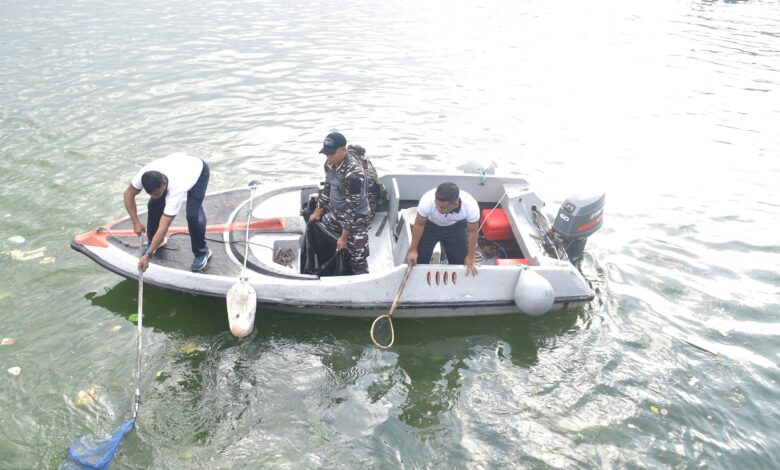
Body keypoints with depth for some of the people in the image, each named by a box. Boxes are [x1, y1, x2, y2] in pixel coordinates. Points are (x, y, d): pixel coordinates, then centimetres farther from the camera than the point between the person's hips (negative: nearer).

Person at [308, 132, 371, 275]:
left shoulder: (353, 173, -31)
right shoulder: (330, 163, -6)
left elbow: (352, 207, -27)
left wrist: (344, 237, -21)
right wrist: (318, 211, 16)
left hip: (356, 218, -8)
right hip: (335, 213, 8)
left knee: (357, 260, -1)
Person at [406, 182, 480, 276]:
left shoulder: (471, 206, -38)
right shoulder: (427, 201, -40)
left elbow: (472, 231, -19)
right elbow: (419, 225, -20)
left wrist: (470, 258, -10)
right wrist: (413, 250, -13)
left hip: (456, 227, 1)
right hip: (430, 225, -1)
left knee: (459, 260, 4)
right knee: (418, 258, -1)